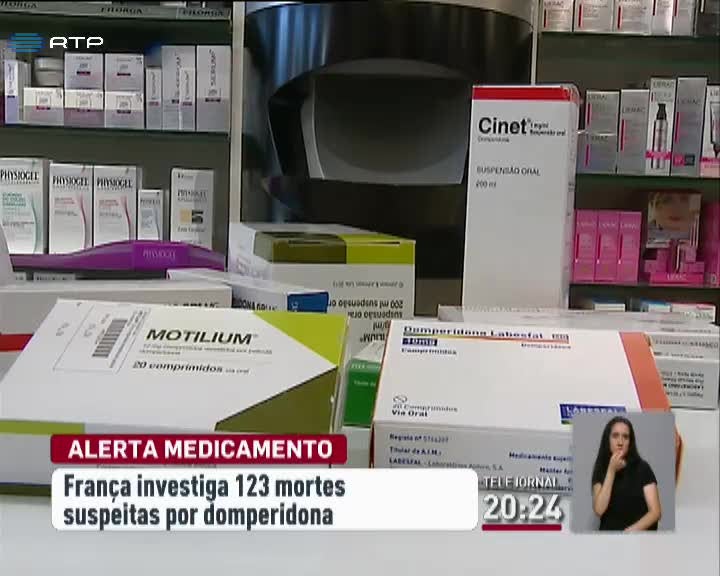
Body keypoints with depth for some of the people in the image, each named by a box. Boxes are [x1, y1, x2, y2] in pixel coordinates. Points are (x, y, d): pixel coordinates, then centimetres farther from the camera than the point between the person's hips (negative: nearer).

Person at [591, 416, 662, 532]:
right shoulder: (600, 470, 5)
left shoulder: (642, 468, -1)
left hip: (639, 532, -2)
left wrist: (631, 530, -19)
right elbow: (599, 509, -8)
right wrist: (611, 470, -10)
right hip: (609, 531, 2)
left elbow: (656, 512, -5)